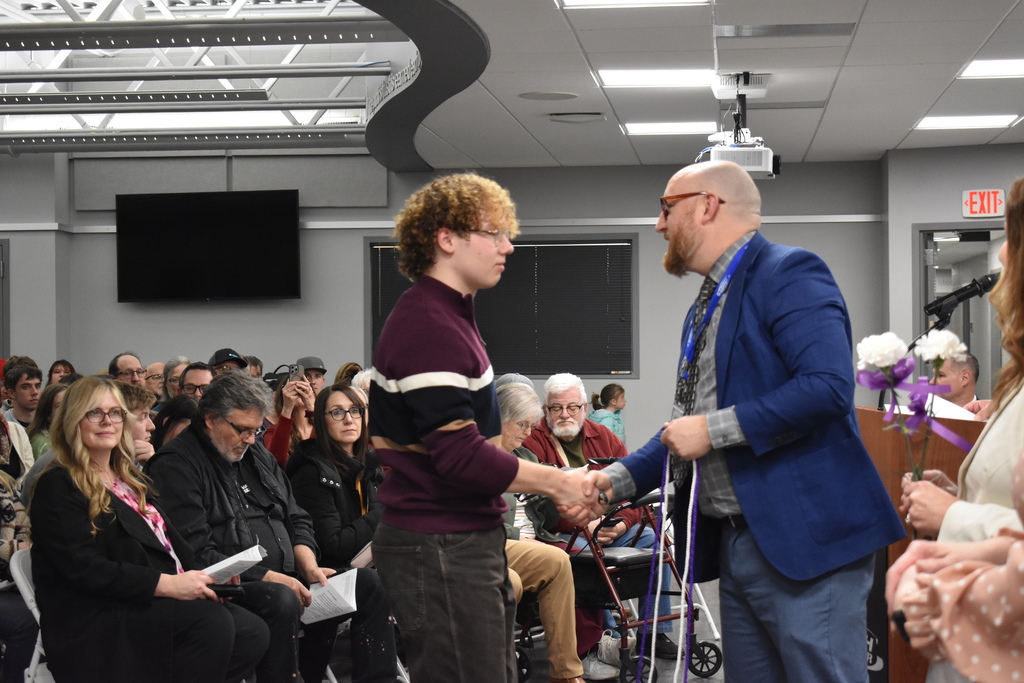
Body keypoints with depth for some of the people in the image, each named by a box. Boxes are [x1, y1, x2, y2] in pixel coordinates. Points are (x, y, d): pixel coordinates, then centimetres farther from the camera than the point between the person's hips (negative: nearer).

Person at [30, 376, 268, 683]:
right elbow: (84, 569, -14)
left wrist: (208, 576, -2)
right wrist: (166, 584, -22)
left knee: (252, 632, -17)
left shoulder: (132, 480, 25)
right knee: (212, 621, -31)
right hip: (94, 620, -8)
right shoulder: (57, 487, -2)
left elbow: (171, 543, 20)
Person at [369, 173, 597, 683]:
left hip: (467, 541, 11)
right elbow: (459, 455, -23)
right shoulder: (428, 326, -18)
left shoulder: (445, 316, 16)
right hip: (440, 551, -11)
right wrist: (556, 483, -13)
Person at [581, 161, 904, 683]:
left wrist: (714, 429, -18)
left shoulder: (789, 275, -9)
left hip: (804, 540, -9)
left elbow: (828, 386, -23)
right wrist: (619, 479, 10)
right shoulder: (704, 309, 19)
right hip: (735, 541, 9)